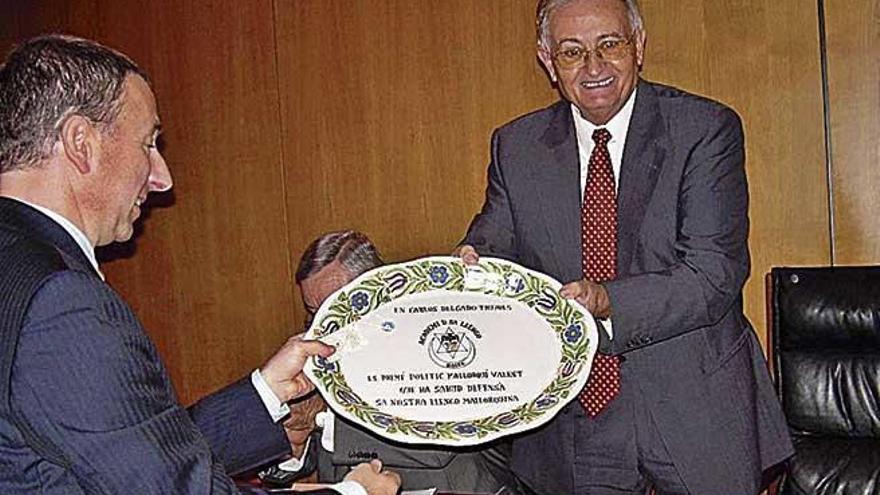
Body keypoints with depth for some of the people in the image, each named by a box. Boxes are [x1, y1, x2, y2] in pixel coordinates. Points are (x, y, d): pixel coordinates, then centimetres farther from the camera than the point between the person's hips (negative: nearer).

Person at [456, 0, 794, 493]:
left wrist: (606, 302, -32)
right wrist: (473, 264, -23)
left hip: (697, 411, -2)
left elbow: (715, 274, -17)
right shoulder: (516, 146, 2)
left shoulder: (706, 129, -10)